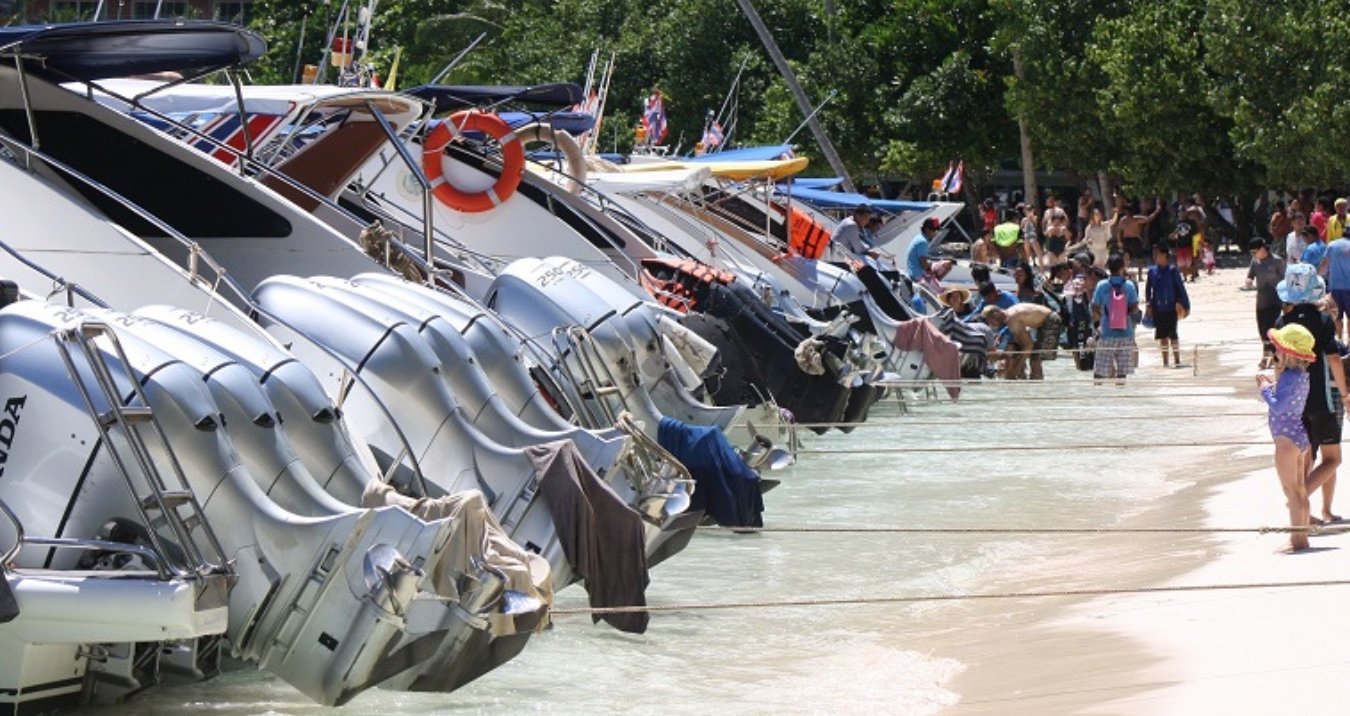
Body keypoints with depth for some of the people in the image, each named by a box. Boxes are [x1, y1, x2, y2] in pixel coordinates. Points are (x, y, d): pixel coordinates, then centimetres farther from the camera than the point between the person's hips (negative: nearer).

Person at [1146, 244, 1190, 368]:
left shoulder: (1172, 271, -7)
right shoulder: (1152, 270, 4)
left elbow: (1181, 288, -3)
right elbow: (1148, 288, 11)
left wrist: (1186, 306, -3)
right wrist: (1148, 304, 1)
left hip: (1171, 308, -4)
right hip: (1157, 310, 4)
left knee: (1172, 335, -5)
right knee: (1162, 336, 9)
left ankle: (1177, 361, 4)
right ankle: (1165, 362, 16)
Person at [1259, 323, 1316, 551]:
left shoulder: (1289, 376, -20)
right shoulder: (1301, 374, 9)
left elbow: (1278, 406, -28)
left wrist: (1265, 389, -13)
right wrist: (1274, 384, 7)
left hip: (1287, 438, -10)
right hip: (1299, 436, 10)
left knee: (1292, 491, -5)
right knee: (1299, 489, 15)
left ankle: (1297, 539, -4)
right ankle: (1301, 536, 21)